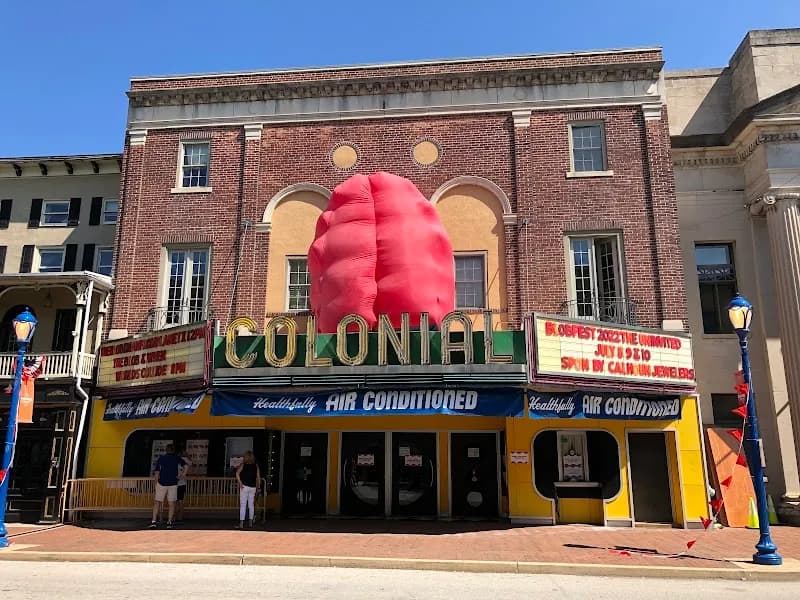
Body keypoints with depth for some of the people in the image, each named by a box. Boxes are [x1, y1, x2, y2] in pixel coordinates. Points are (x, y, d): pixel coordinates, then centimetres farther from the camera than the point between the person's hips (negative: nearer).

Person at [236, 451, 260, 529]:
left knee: (243, 505, -1)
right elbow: (258, 477, 4)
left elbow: (237, 473, -17)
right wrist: (257, 486, 14)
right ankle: (250, 522, 18)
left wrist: (240, 483, -11)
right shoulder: (256, 466, 5)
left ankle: (241, 524, -5)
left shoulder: (243, 465, -1)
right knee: (251, 505, 13)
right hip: (253, 487, 3)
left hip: (244, 486, -3)